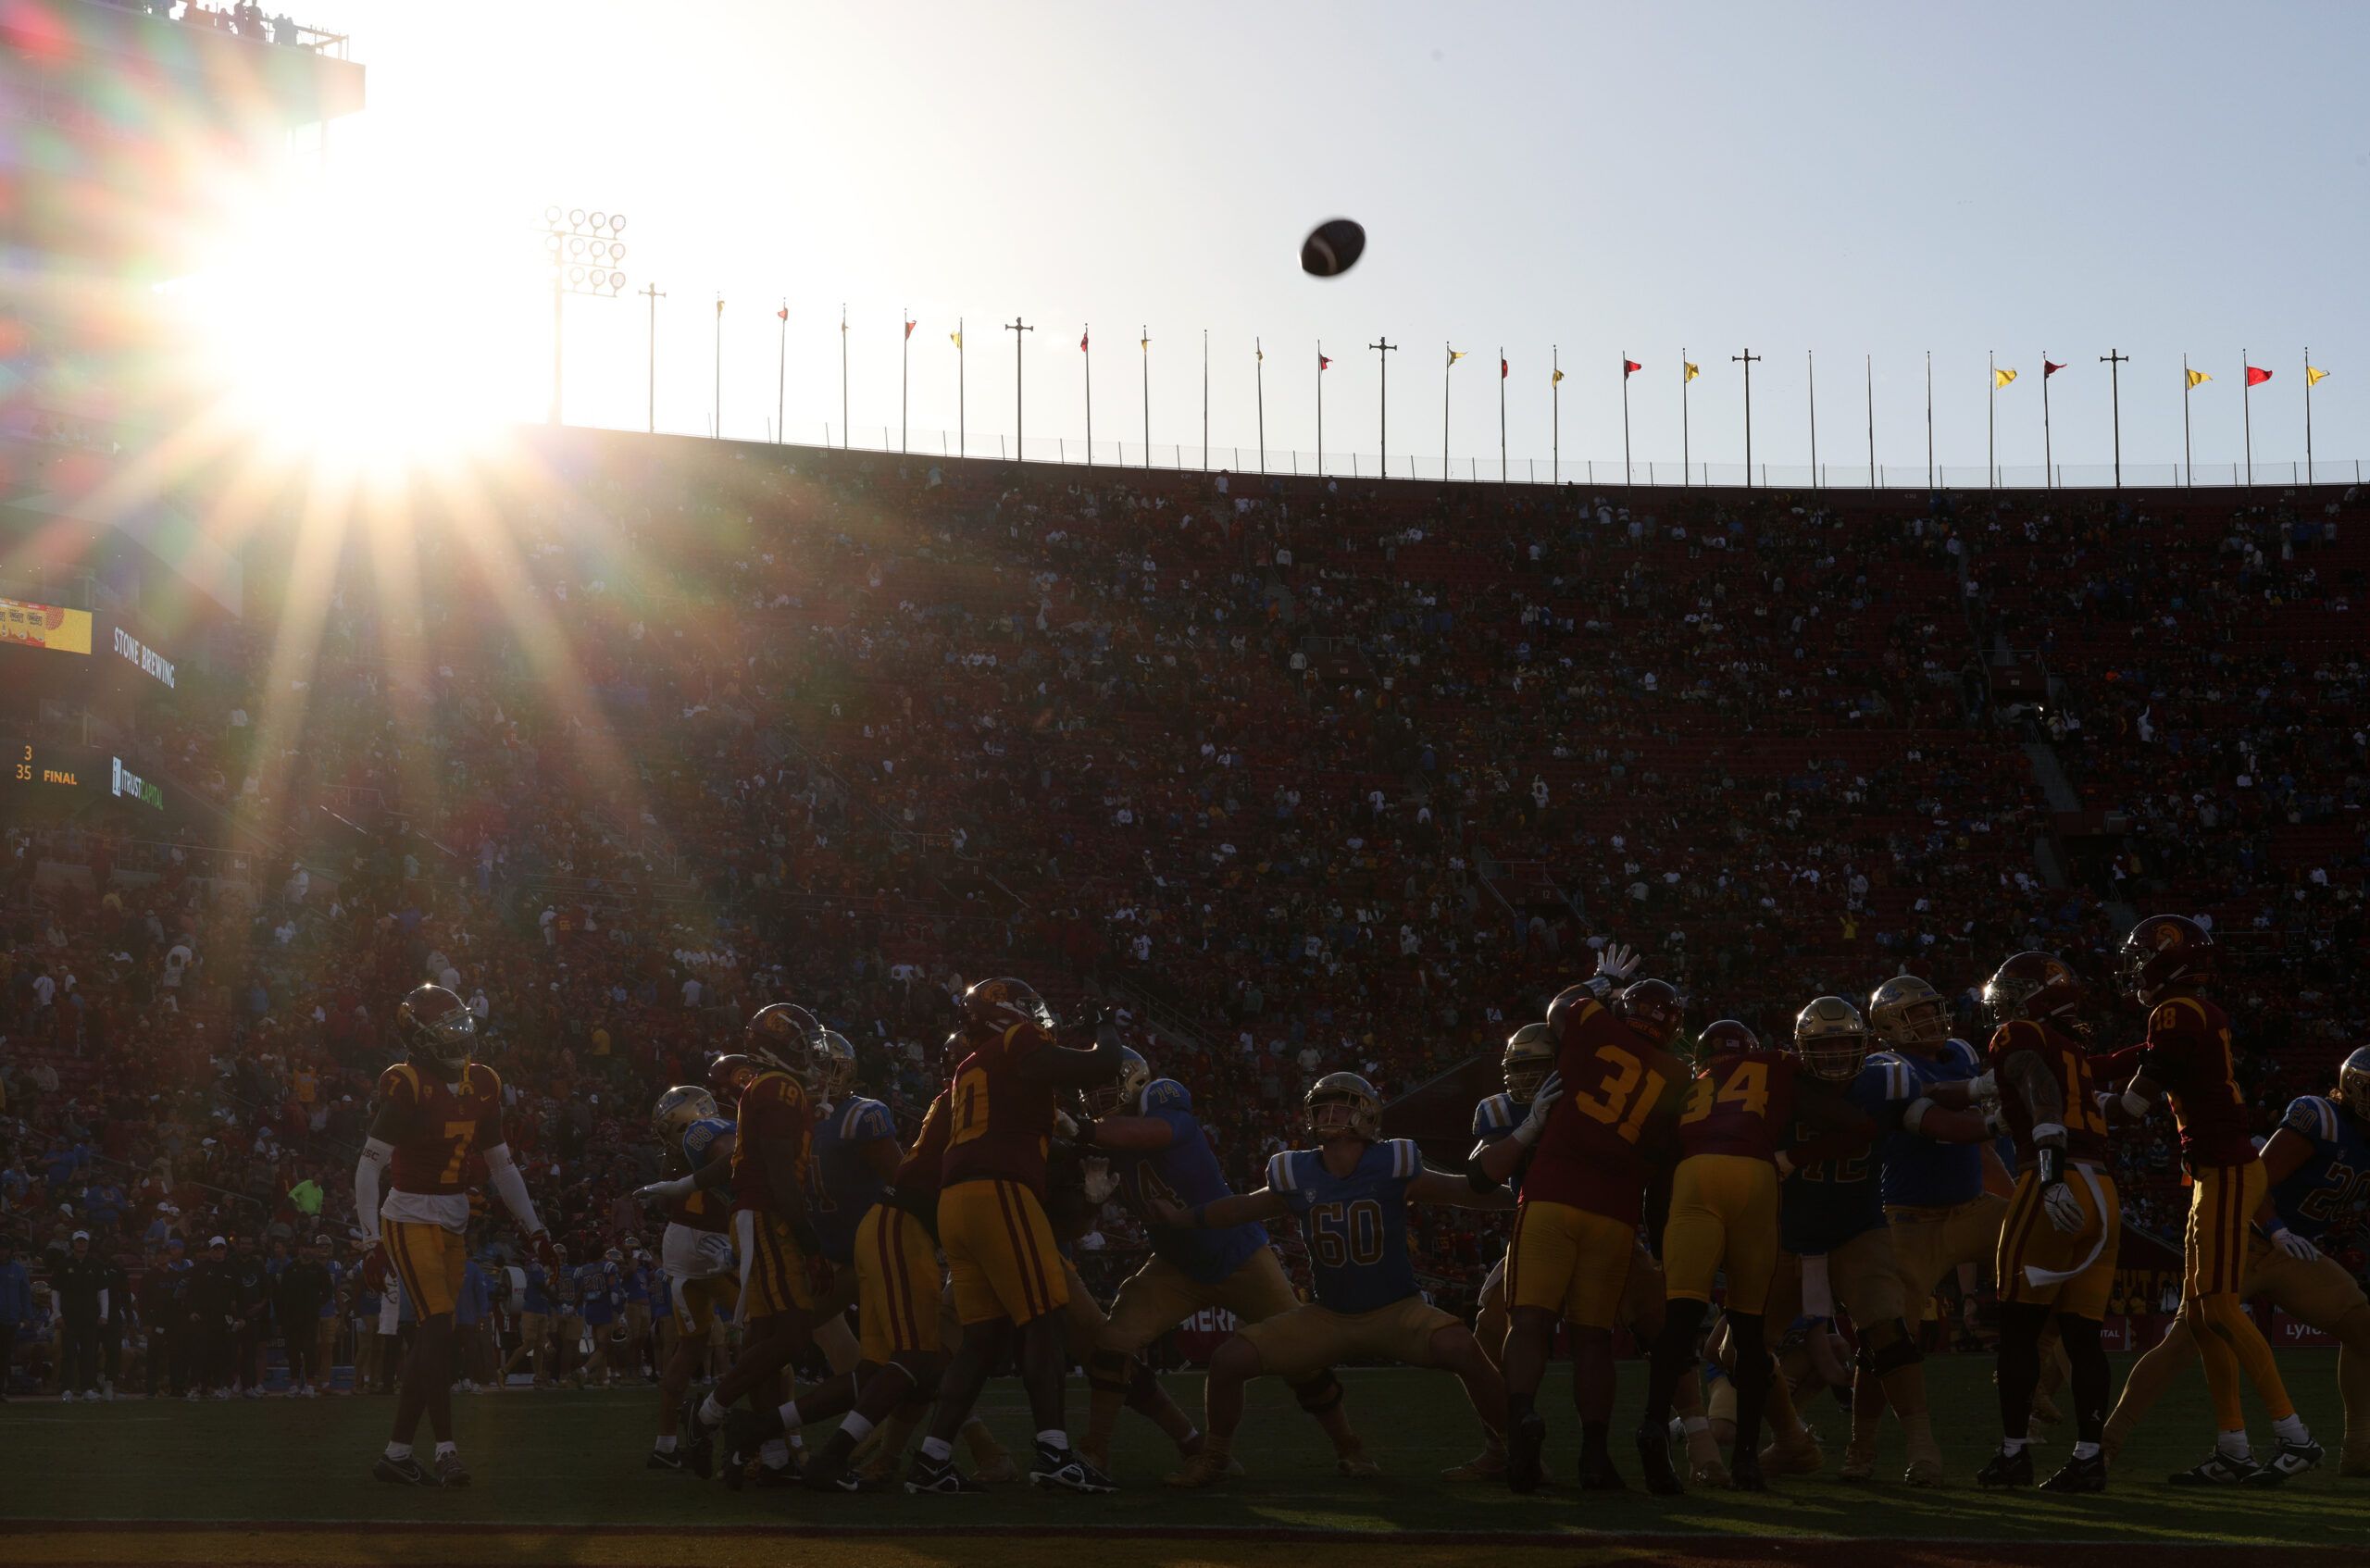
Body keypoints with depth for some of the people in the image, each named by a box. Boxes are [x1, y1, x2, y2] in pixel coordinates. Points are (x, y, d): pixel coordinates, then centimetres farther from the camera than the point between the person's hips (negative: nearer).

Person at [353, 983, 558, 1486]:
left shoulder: (480, 1085, 6)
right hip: (410, 1221, -7)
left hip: (453, 1224, 7)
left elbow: (501, 1164, 14)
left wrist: (533, 1227, 12)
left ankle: (396, 1453, 11)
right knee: (438, 1330, -15)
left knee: (429, 1342, 6)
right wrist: (372, 1240, -21)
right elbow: (369, 1166, -15)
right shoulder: (406, 1087, -14)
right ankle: (445, 1450, -13)